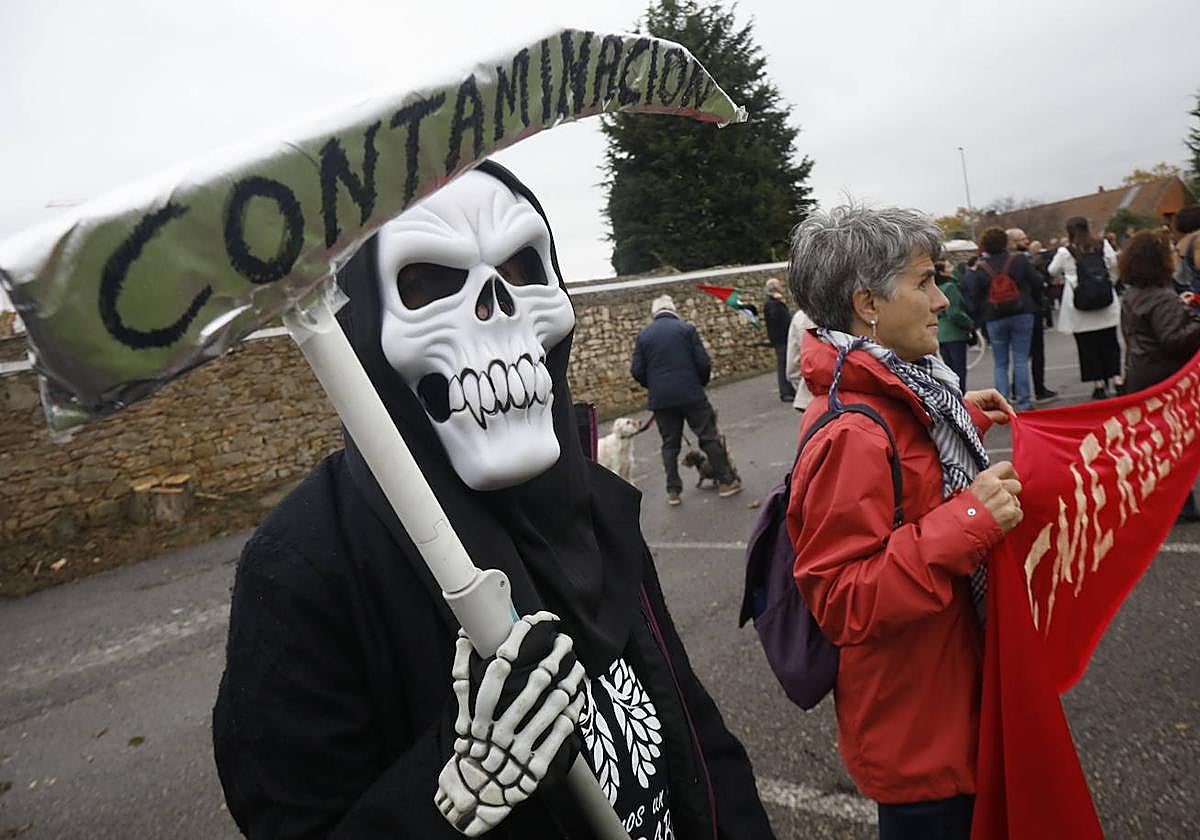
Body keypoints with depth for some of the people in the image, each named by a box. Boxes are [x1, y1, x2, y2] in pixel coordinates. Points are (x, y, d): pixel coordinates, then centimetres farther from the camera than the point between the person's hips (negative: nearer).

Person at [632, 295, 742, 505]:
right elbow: (703, 363, -6)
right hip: (691, 395, -2)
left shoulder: (643, 335, 5)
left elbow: (636, 371, 1)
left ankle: (673, 491, 13)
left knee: (670, 444, 11)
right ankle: (726, 481, 13)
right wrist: (701, 383, 12)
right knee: (709, 437, 8)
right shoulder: (686, 328, -1)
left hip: (660, 399, 2)